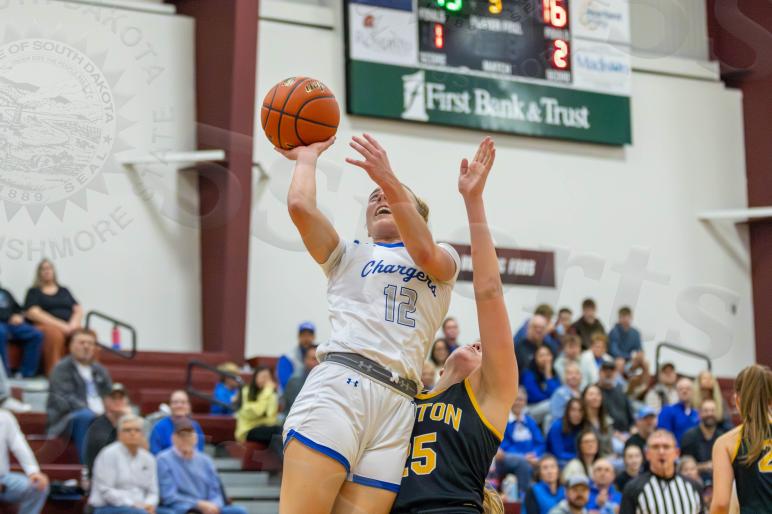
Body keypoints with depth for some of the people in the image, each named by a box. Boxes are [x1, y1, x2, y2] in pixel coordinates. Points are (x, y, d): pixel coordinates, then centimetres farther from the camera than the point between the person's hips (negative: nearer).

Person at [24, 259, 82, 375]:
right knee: (54, 334, -41)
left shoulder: (64, 291, 25)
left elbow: (78, 310, 18)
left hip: (69, 327, 4)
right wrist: (61, 325, -13)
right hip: (46, 325, -4)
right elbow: (33, 313, -4)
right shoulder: (34, 292, 12)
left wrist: (73, 324, -7)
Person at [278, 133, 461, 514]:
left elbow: (424, 253, -1)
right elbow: (300, 206, 7)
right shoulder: (347, 256, 25)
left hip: (398, 404, 1)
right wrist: (307, 157, 25)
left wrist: (390, 180, -8)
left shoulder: (444, 259, 25)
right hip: (340, 385, -1)